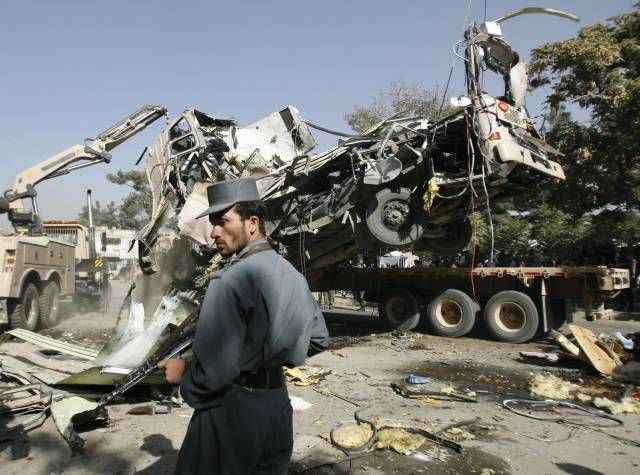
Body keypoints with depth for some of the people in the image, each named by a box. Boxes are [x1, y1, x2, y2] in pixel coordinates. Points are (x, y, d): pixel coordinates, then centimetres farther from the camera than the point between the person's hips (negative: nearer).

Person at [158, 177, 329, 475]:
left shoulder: (231, 280, -21)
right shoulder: (292, 274, 3)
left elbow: (217, 370, -26)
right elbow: (318, 339, 13)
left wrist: (183, 374, -6)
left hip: (231, 410, -7)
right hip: (277, 405, 7)